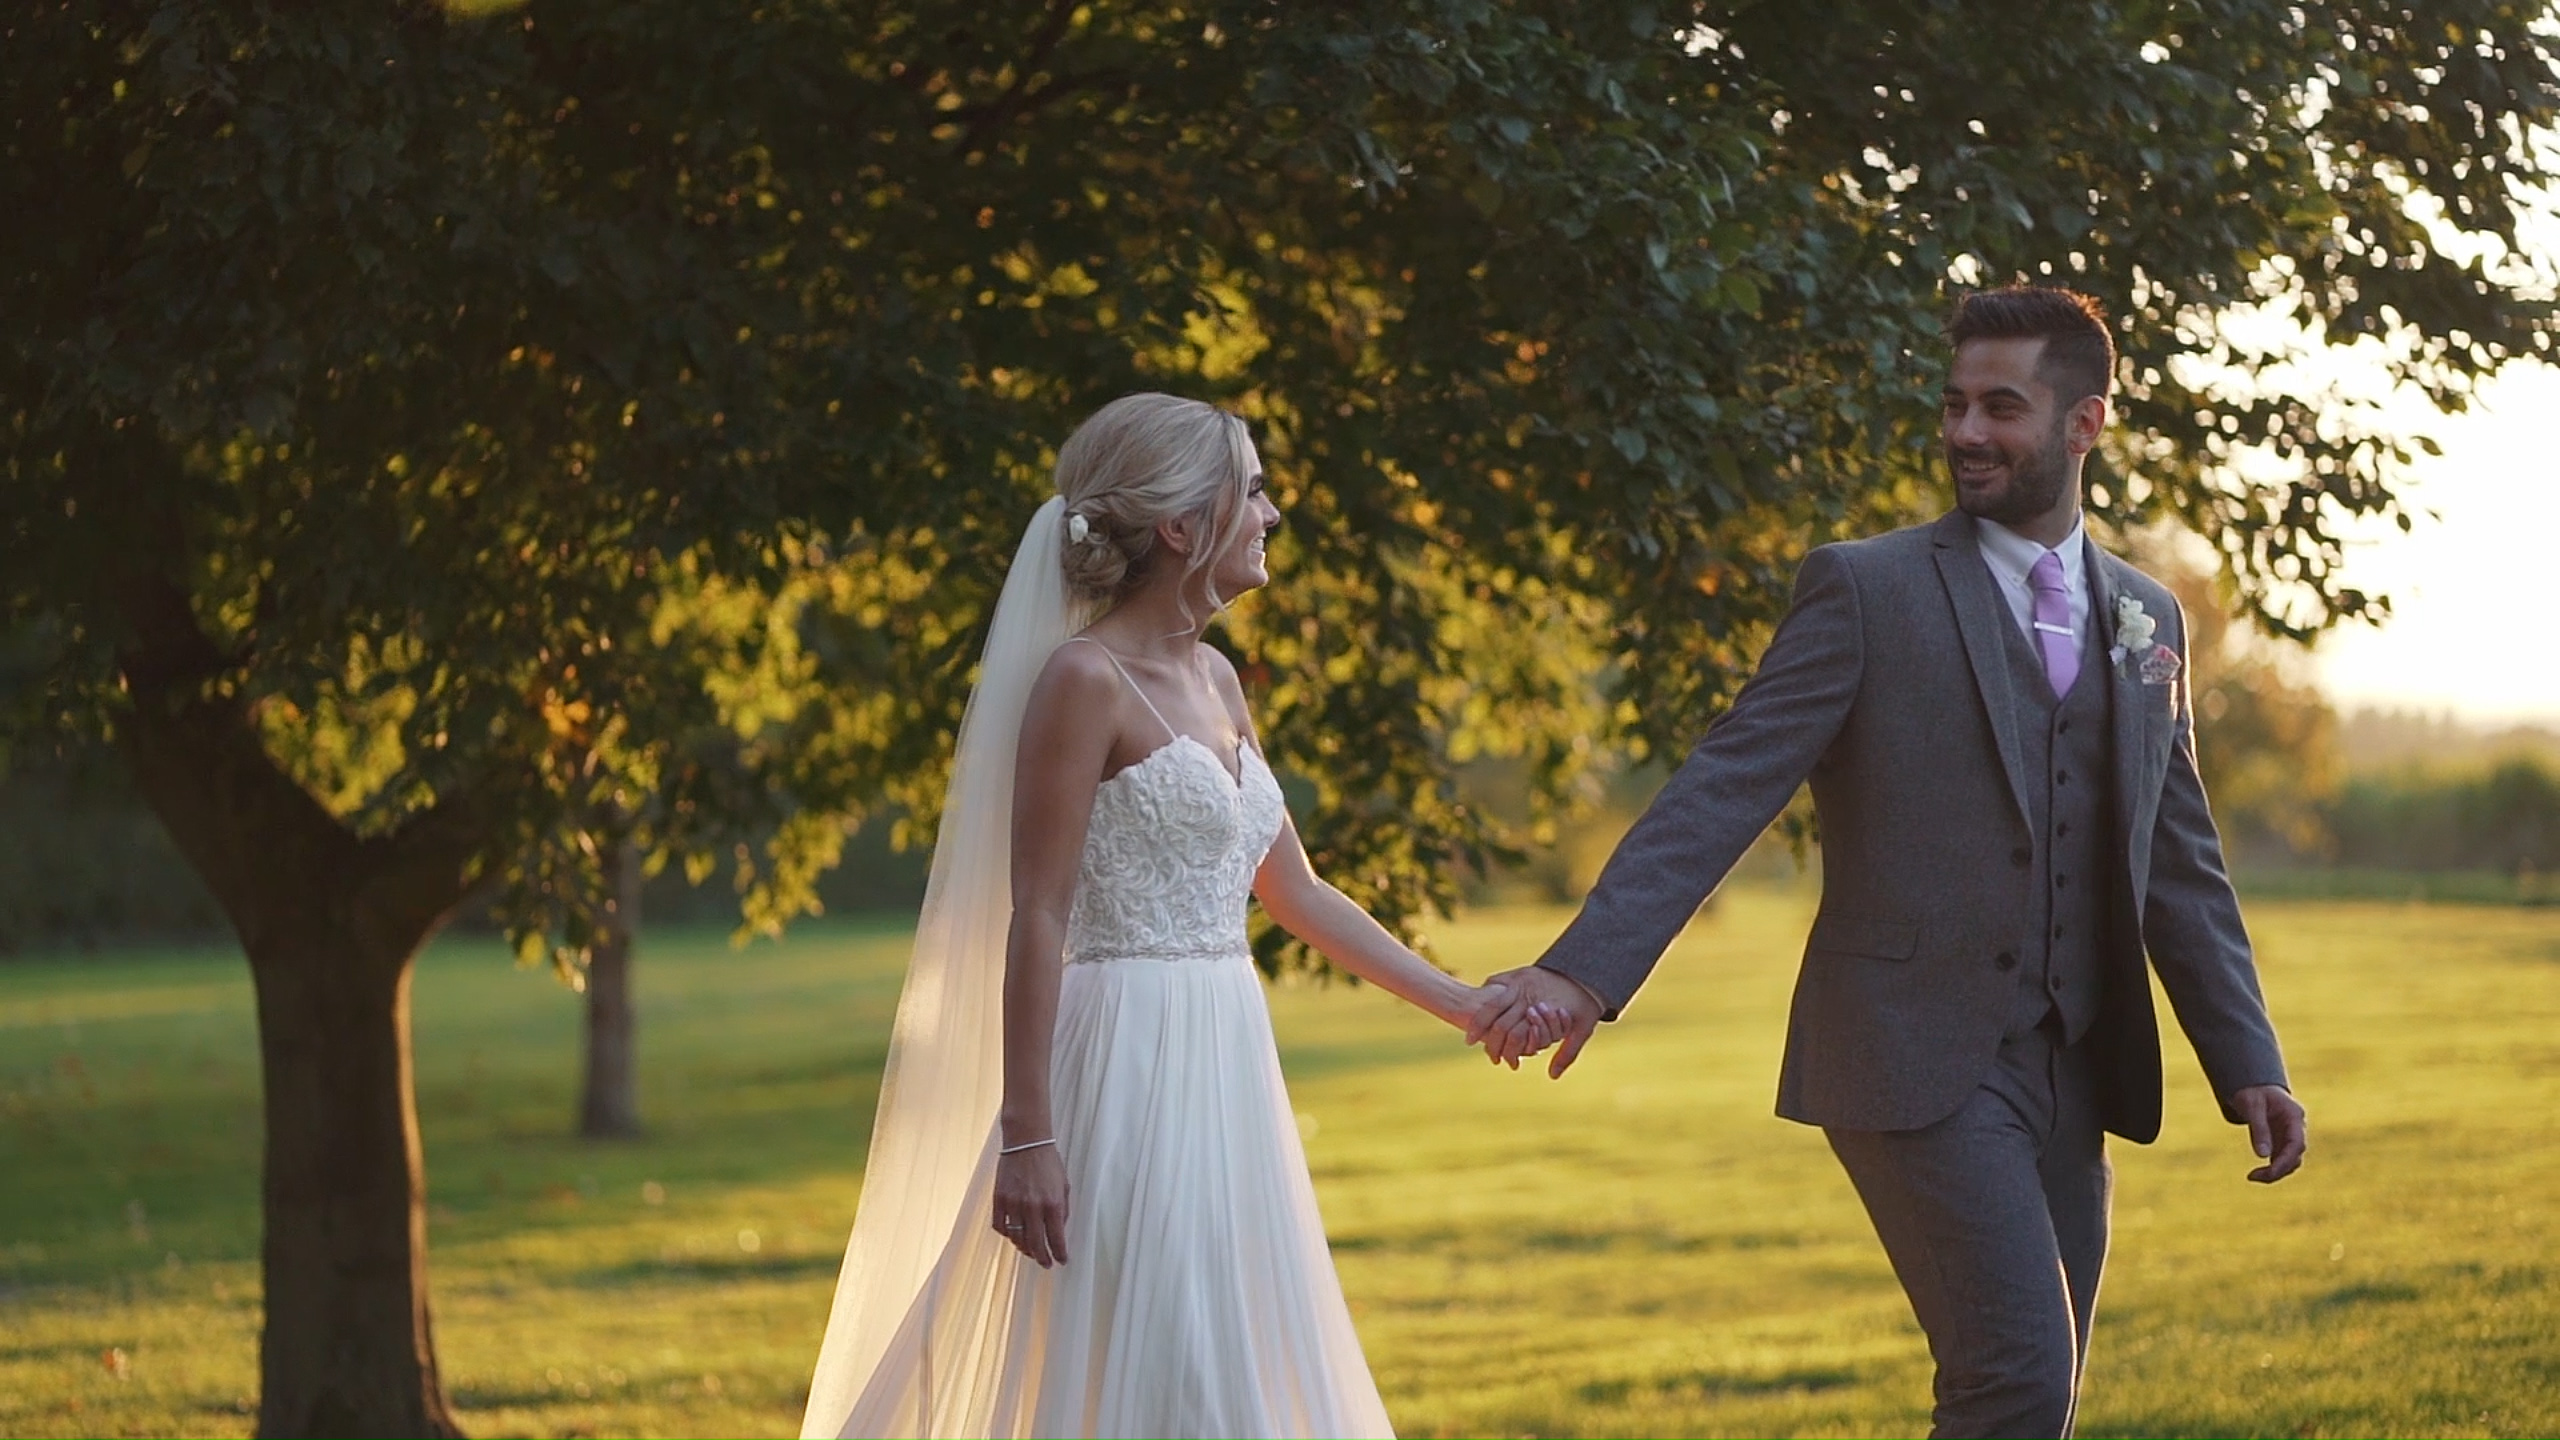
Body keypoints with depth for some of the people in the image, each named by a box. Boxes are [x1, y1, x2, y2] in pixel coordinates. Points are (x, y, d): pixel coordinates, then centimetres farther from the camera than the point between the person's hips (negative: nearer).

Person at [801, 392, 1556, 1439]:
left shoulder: (1214, 679, 14)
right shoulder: (1085, 680, -11)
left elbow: (1296, 895, 21)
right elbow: (1036, 920, -15)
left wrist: (1461, 1005, 19)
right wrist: (1027, 1138, -19)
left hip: (1222, 1069, 9)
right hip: (1129, 1072, -9)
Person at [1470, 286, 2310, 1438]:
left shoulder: (2149, 619, 14)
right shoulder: (1867, 590, -3)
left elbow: (2178, 863, 18)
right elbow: (1725, 789, -10)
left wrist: (2248, 1063, 12)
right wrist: (1586, 969, -22)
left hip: (2073, 1076, 6)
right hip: (1917, 1063, -6)